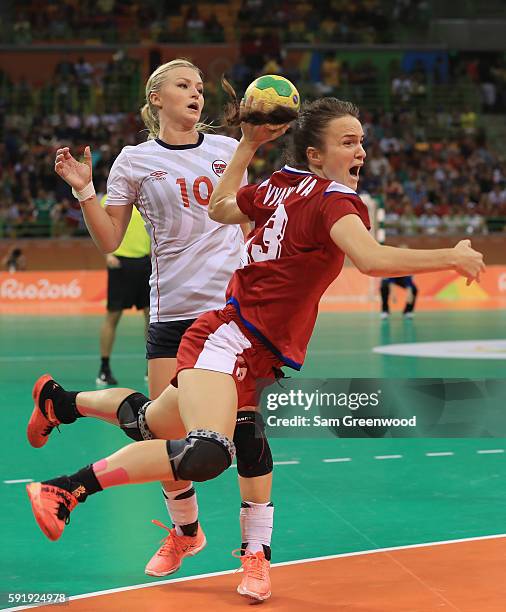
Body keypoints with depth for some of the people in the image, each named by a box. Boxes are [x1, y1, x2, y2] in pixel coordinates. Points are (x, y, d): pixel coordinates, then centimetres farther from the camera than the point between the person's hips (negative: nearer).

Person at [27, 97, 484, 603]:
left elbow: (219, 207, 27)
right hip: (229, 339, -10)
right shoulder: (332, 199, -13)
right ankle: (67, 488, -25)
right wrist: (451, 257, -21)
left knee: (150, 423, 29)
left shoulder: (280, 185, 11)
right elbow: (372, 260, -30)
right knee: (207, 455, -31)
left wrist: (248, 144, 30)